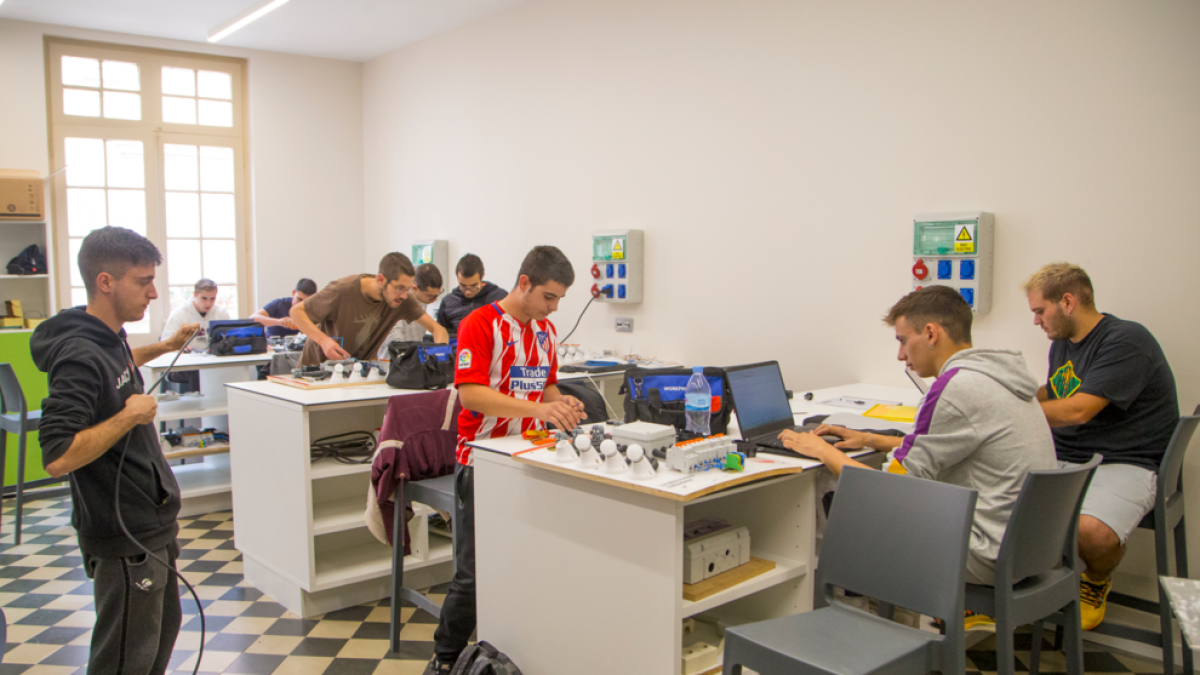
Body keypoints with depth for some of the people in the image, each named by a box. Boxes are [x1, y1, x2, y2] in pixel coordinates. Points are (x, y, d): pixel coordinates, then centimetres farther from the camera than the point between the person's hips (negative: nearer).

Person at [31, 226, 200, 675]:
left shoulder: (108, 338, 5)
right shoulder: (79, 356, -25)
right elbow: (57, 458, -31)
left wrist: (164, 347, 26)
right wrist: (128, 417, -26)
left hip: (152, 525, 10)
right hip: (124, 539, -10)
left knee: (164, 629, 23)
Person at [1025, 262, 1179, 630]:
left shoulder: (1127, 340, -14)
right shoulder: (1062, 343, 14)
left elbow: (1078, 411, -22)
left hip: (1124, 464, -7)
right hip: (1063, 461, 8)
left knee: (1092, 531, -35)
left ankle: (1096, 585, 2)